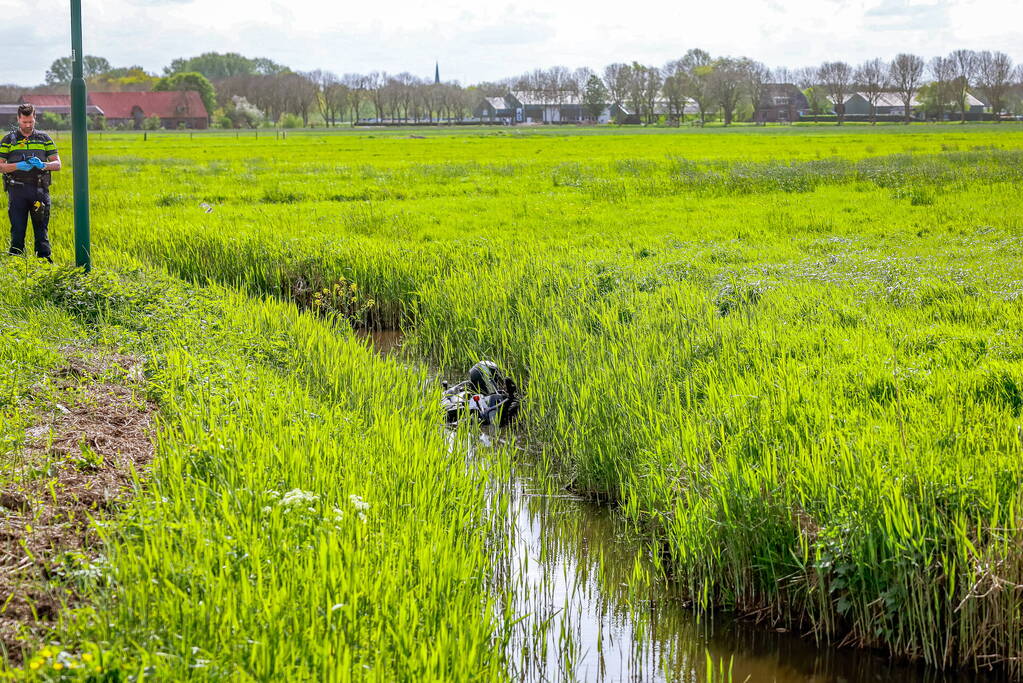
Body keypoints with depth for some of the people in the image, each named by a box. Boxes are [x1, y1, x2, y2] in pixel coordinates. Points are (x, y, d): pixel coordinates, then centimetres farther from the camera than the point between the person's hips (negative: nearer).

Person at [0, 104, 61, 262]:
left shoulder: (44, 138, 12)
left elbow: (57, 164, 7)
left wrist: (42, 165, -14)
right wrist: (19, 166, -15)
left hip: (39, 189, 1)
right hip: (17, 189, -1)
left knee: (41, 228, 1)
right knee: (17, 229, 0)